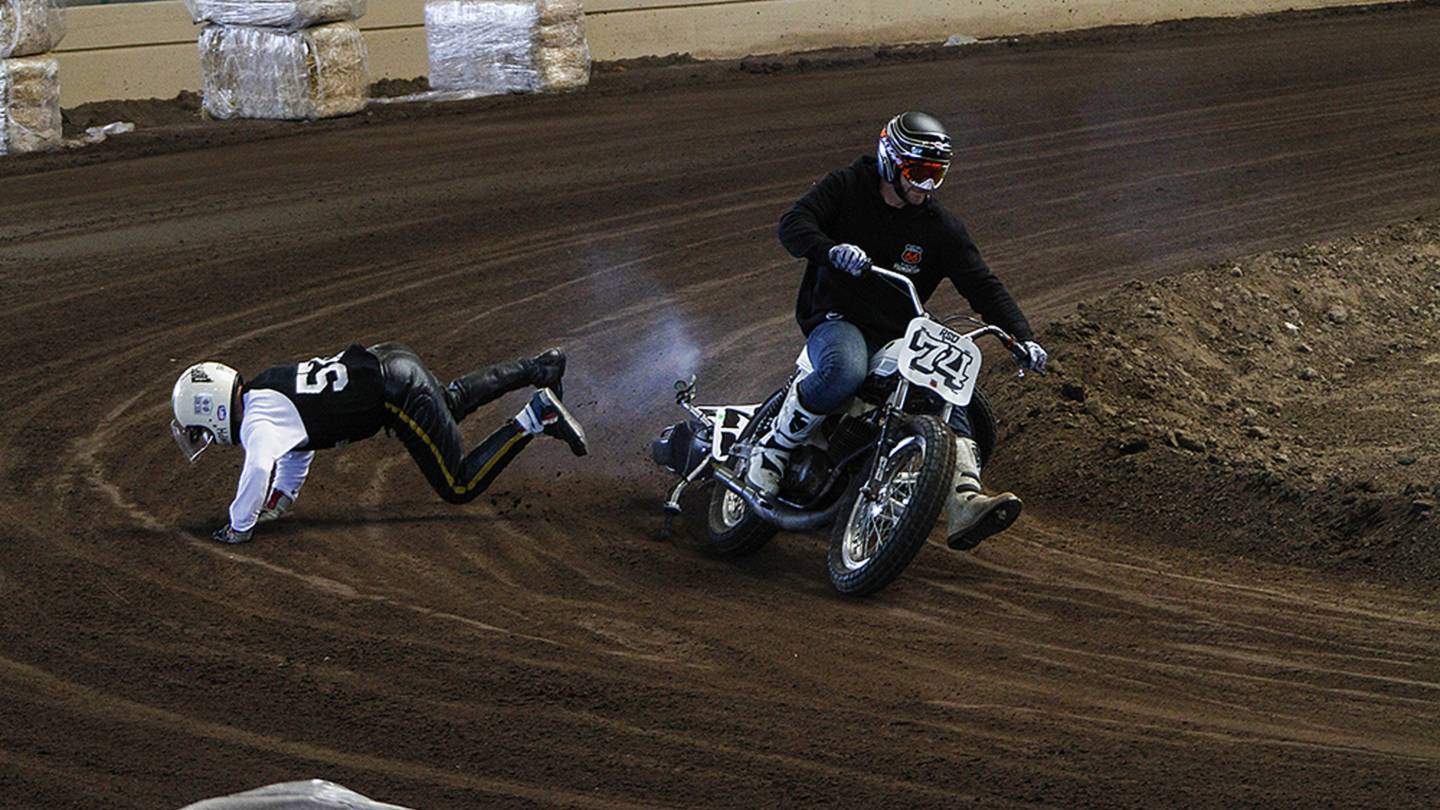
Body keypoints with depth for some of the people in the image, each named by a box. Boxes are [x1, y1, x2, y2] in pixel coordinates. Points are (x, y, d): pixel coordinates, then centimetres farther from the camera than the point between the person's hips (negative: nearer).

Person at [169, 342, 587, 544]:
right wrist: (281, 497, 29)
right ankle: (540, 368, 40)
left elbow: (259, 467, -34)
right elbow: (301, 437, 30)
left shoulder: (256, 421, -15)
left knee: (459, 487, -3)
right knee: (451, 403, 38)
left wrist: (238, 526, -20)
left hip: (398, 394, -9)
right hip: (391, 361, 9)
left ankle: (536, 416, -7)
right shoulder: (264, 387, 13)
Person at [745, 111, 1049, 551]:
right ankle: (771, 449, -22)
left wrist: (1023, 336, -10)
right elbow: (793, 223, -14)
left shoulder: (941, 228, 8)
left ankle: (965, 507, -26)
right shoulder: (846, 188, 0)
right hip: (837, 320, -5)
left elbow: (982, 285, 5)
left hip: (898, 337, 5)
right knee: (844, 372, -38)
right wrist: (831, 249, -37)